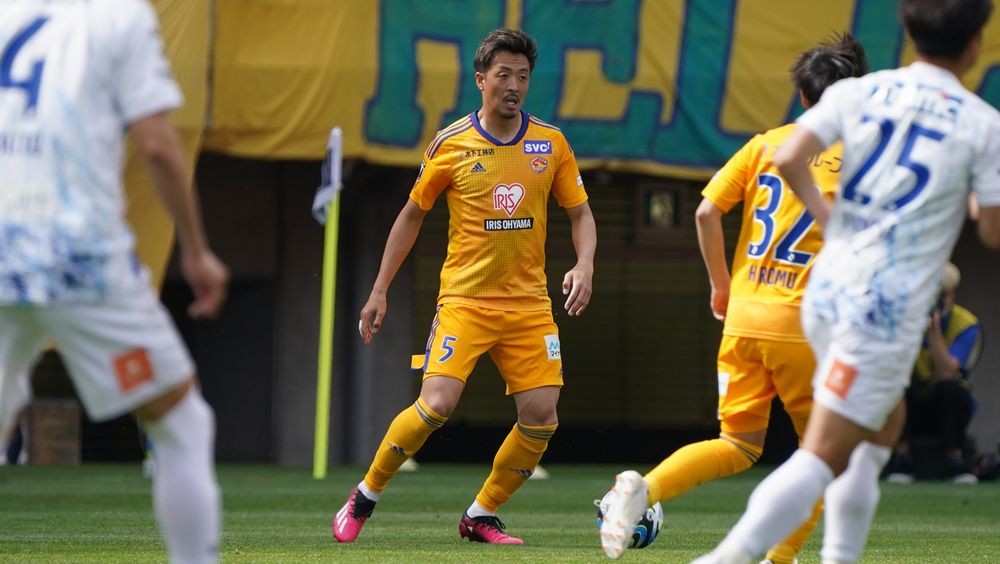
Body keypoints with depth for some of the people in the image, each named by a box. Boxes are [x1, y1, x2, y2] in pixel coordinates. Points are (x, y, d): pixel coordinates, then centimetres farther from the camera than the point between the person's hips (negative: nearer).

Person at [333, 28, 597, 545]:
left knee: (541, 417, -5)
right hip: (464, 299, -3)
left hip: (529, 303, 3)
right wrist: (380, 289, 6)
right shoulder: (451, 144, -3)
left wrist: (584, 266, -10)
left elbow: (580, 213, 10)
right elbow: (412, 215, 7)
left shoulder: (550, 144, 3)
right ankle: (365, 497, 2)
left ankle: (482, 516, 13)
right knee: (436, 404, -19)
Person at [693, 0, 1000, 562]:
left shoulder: (859, 92, 5)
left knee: (883, 423, 25)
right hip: (887, 310, -6)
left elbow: (790, 160, -6)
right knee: (823, 458, -7)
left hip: (827, 291, 6)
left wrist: (828, 218, 10)